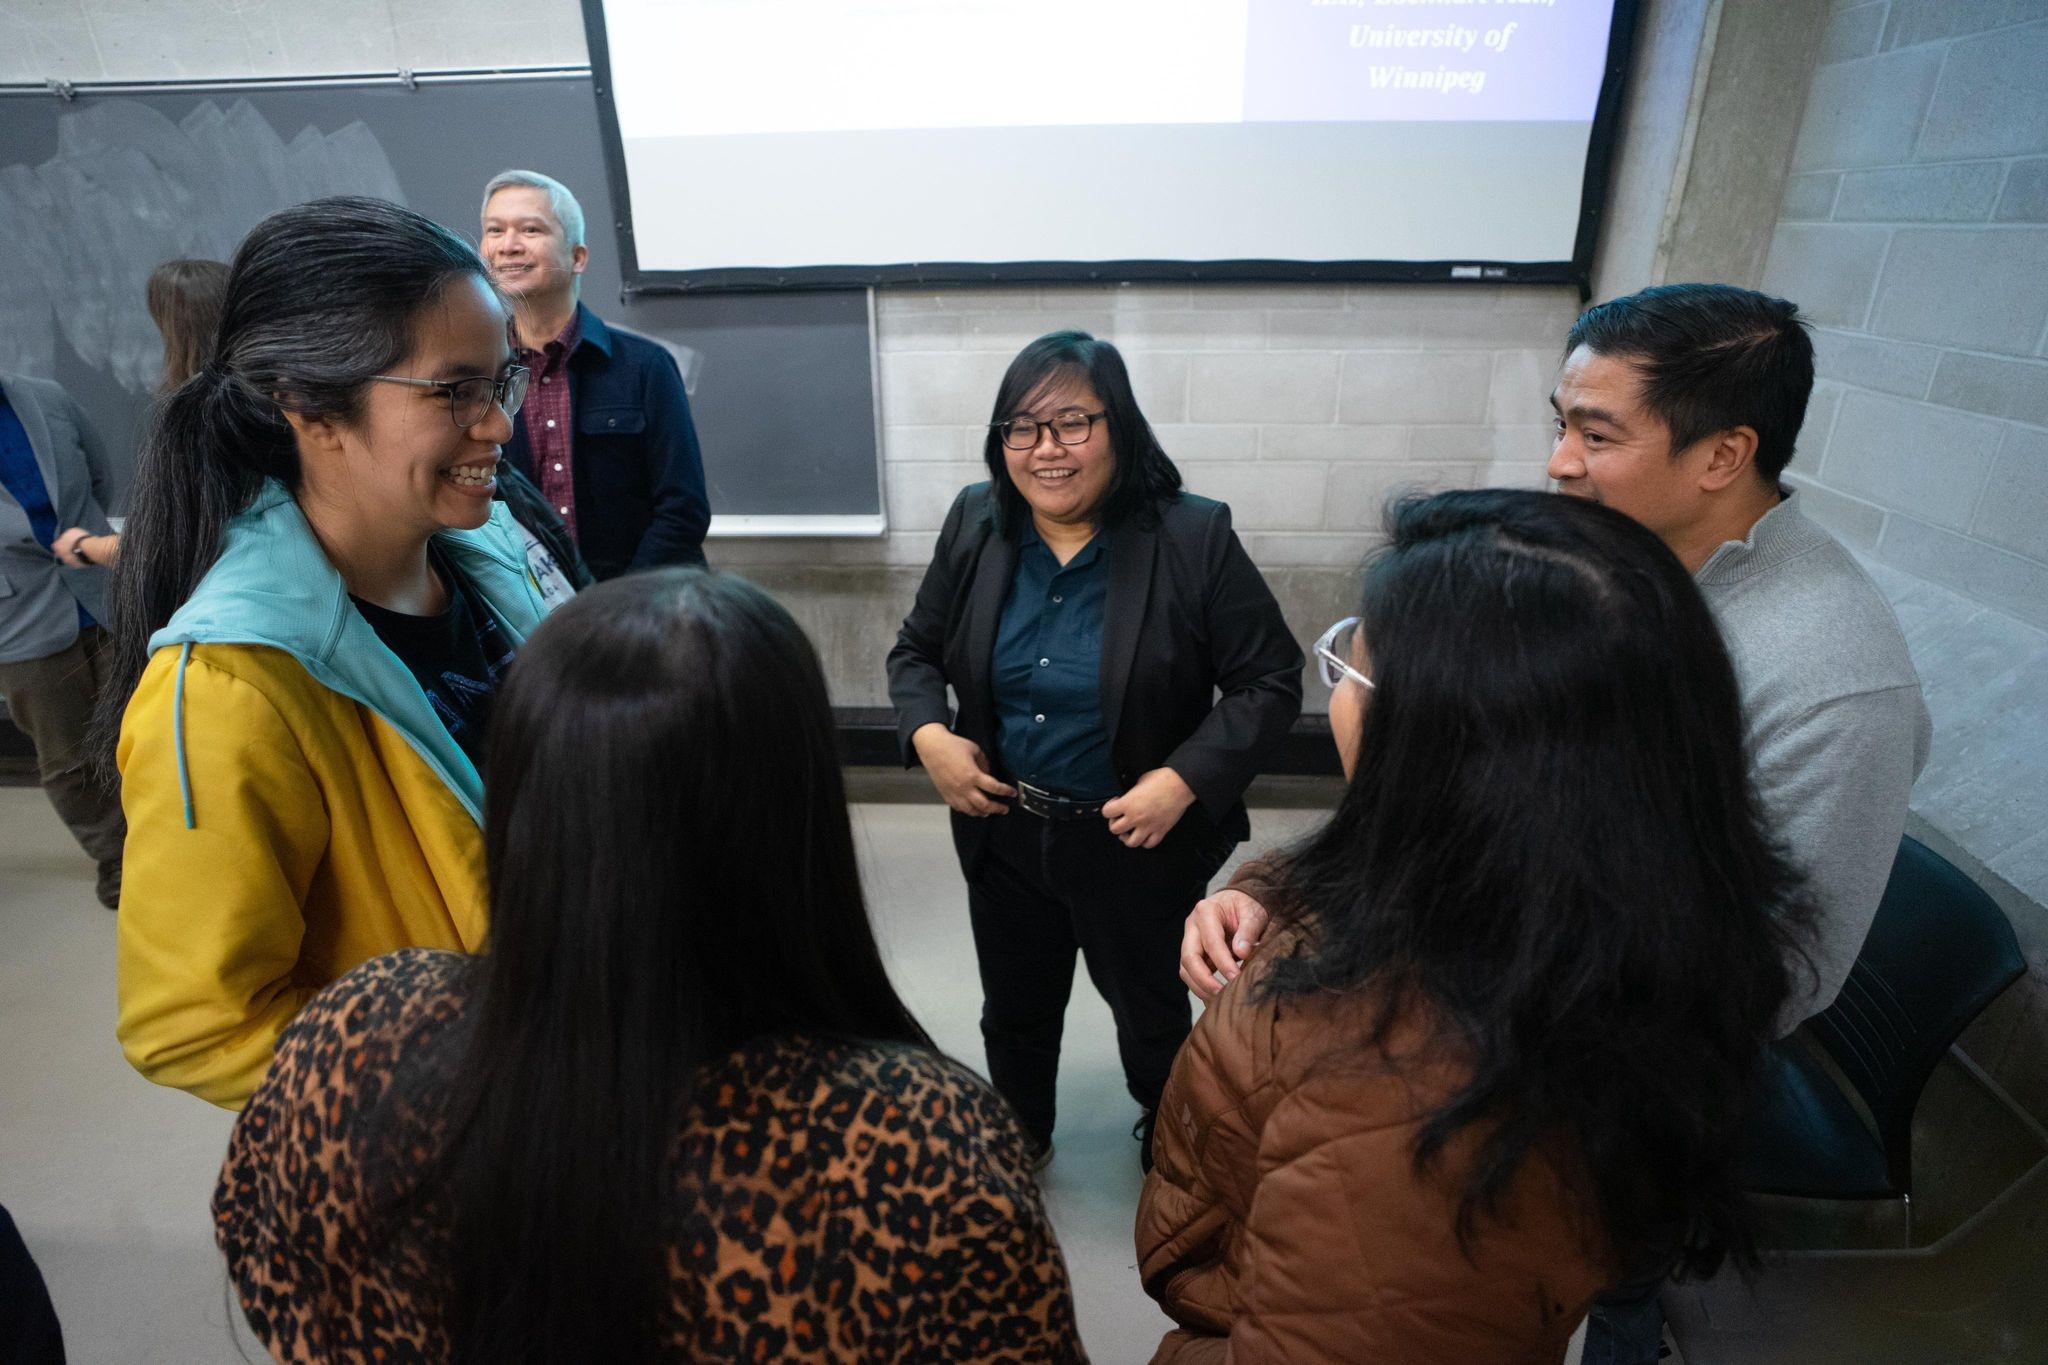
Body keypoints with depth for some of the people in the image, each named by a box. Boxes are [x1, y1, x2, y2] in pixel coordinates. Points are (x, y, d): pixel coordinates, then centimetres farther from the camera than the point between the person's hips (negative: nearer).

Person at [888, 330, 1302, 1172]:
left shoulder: (1194, 539, -18)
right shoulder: (975, 524, -6)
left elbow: (1269, 682, -13)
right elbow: (917, 649, 5)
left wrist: (1185, 780, -25)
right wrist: (928, 735, -14)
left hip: (1139, 842, -3)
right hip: (1004, 831, 3)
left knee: (1148, 1006, 24)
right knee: (1014, 1009, 25)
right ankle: (1017, 1137, 56)